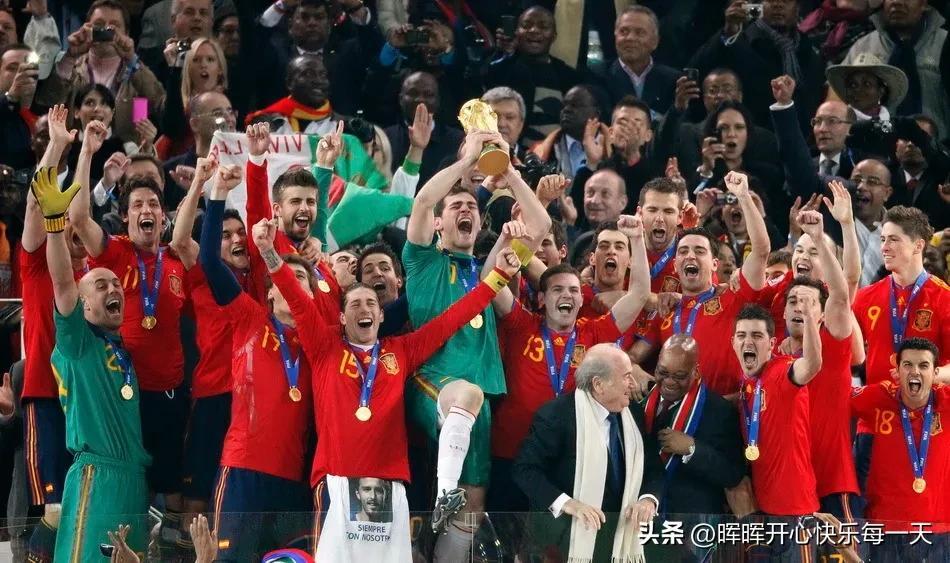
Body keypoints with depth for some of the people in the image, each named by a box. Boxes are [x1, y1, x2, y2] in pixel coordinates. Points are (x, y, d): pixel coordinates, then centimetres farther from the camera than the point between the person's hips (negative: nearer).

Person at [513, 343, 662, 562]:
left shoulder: (634, 413, 6)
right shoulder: (557, 415, -14)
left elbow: (653, 467, 12)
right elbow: (524, 469, -15)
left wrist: (648, 499, -9)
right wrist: (565, 503, -27)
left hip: (621, 538, 6)